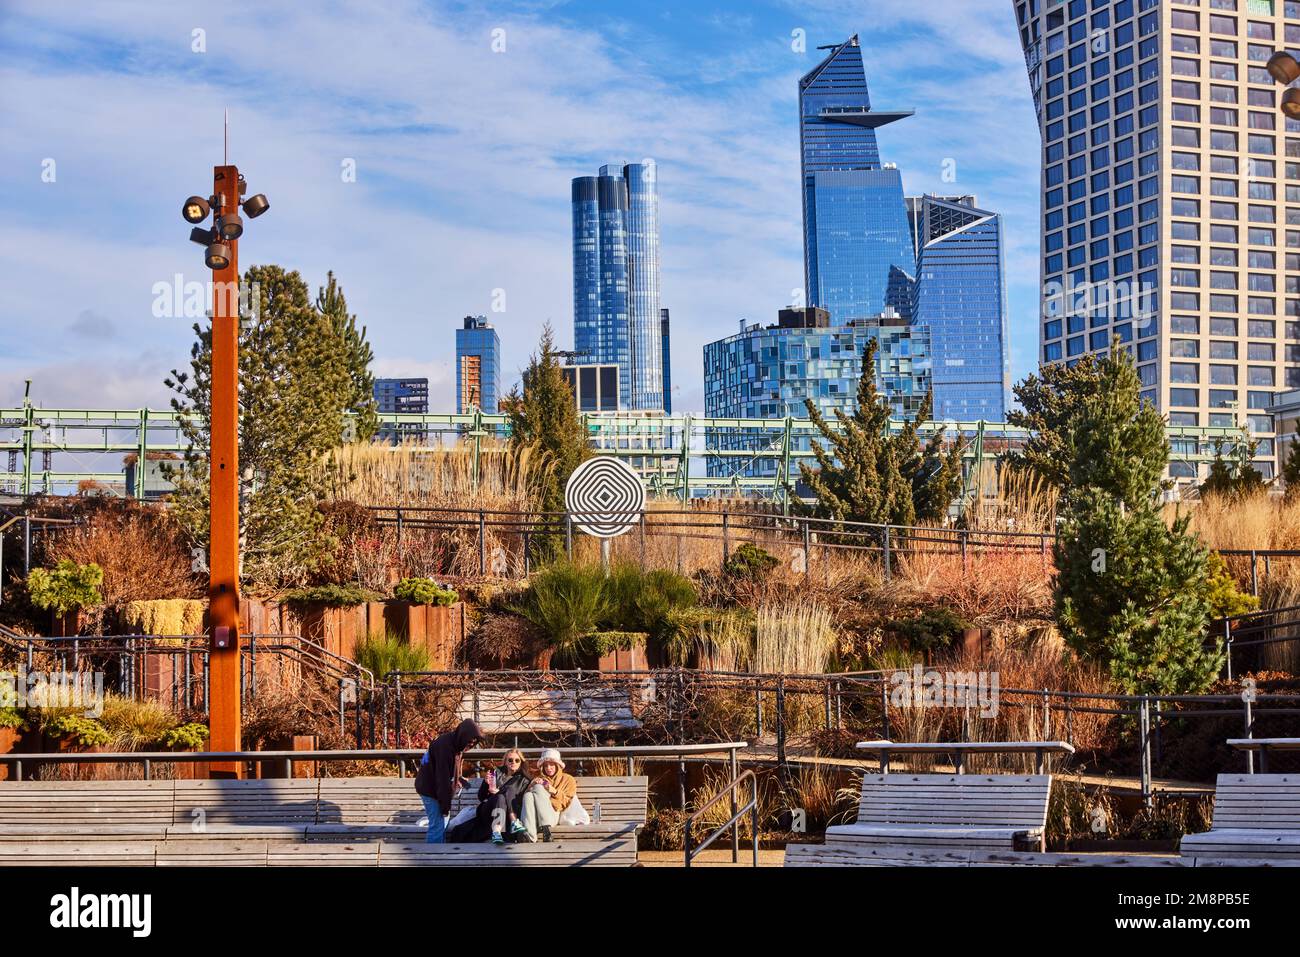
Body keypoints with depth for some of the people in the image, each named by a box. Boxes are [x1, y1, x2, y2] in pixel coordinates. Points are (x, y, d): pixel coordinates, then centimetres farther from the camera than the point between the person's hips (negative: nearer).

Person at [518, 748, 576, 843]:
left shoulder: (567, 779, 25)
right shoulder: (538, 779, 33)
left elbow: (567, 802, 12)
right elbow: (526, 794, 17)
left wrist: (554, 791, -2)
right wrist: (534, 785, 0)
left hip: (553, 814, -2)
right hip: (535, 816, 2)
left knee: (539, 788, -27)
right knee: (528, 795, -31)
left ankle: (546, 828, -42)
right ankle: (530, 836, -49)